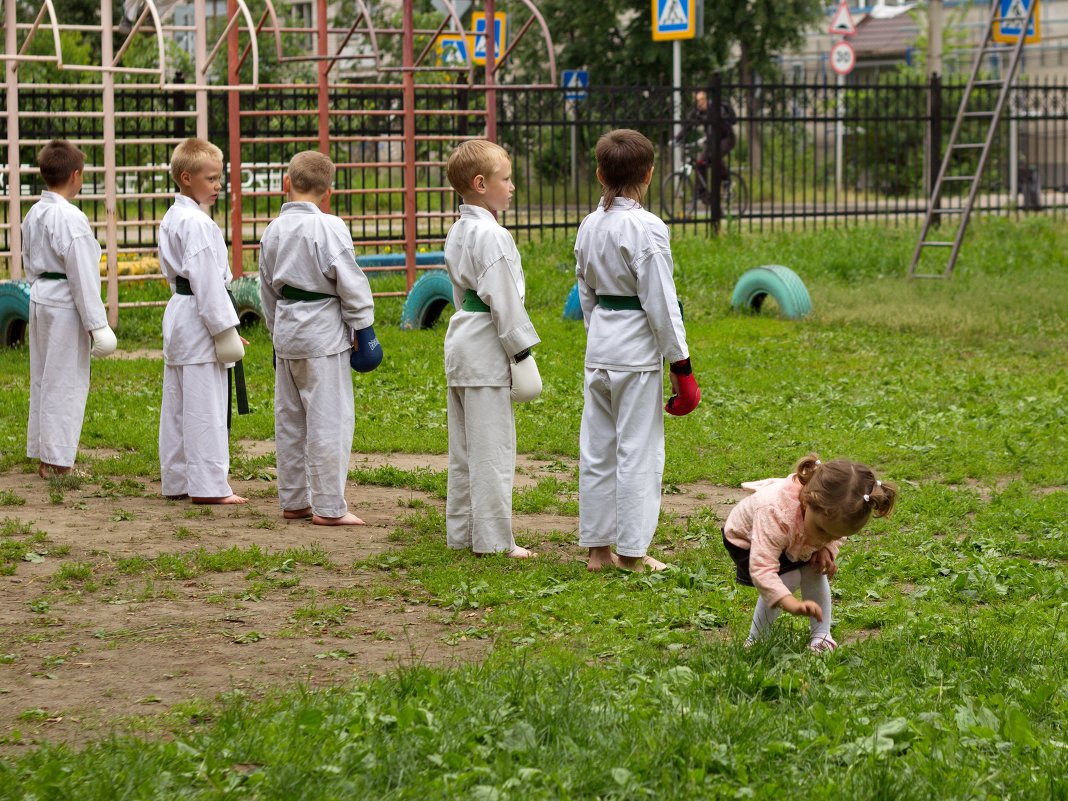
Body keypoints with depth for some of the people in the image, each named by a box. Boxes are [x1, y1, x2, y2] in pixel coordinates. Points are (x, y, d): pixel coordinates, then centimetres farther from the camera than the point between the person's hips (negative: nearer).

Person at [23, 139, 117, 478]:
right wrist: (97, 324, -16)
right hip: (66, 306, -9)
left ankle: (43, 456, 24)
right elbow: (83, 275, -19)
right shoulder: (71, 219, -19)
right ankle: (57, 461, 3)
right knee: (66, 382, -1)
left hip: (39, 300, 9)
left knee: (43, 378, 16)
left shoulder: (34, 215, 7)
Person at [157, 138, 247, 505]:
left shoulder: (172, 218, 14)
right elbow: (206, 281, -20)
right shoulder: (197, 223, -17)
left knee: (178, 403, 13)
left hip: (179, 315, 10)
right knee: (204, 406, -6)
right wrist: (225, 330, -17)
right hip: (199, 320, -10)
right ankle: (207, 485, -4)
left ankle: (177, 480, 19)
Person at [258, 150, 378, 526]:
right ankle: (328, 506, -2)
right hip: (324, 332, -7)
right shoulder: (329, 228, -14)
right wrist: (362, 327, -4)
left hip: (286, 328, 7)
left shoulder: (274, 230, 6)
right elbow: (350, 282, -13)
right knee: (329, 421, -3)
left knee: (290, 420, 14)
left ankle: (293, 500, 21)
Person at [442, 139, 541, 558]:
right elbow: (502, 299, -19)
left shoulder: (458, 232, 13)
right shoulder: (491, 236, -17)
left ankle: (461, 531, 21)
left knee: (464, 447, 15)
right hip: (486, 350, -10)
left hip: (461, 345, 10)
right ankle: (492, 539, -1)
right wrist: (520, 350, -13)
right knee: (493, 449, -4)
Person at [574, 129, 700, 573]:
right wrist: (682, 366, -9)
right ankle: (631, 552, 5)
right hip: (638, 349, -7)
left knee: (598, 448, 12)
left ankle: (598, 548, 18)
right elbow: (661, 302, -14)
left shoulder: (589, 226, 5)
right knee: (638, 451, 1)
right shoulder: (647, 228, -15)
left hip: (599, 347, 7)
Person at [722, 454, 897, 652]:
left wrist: (827, 550, -25)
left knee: (815, 572, -15)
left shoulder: (830, 510, -30)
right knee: (788, 579, -23)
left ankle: (821, 635, 1)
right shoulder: (776, 512, -50)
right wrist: (793, 604, -64)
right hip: (746, 538, -5)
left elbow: (835, 534, -3)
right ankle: (755, 641, -9)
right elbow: (762, 570, -53)